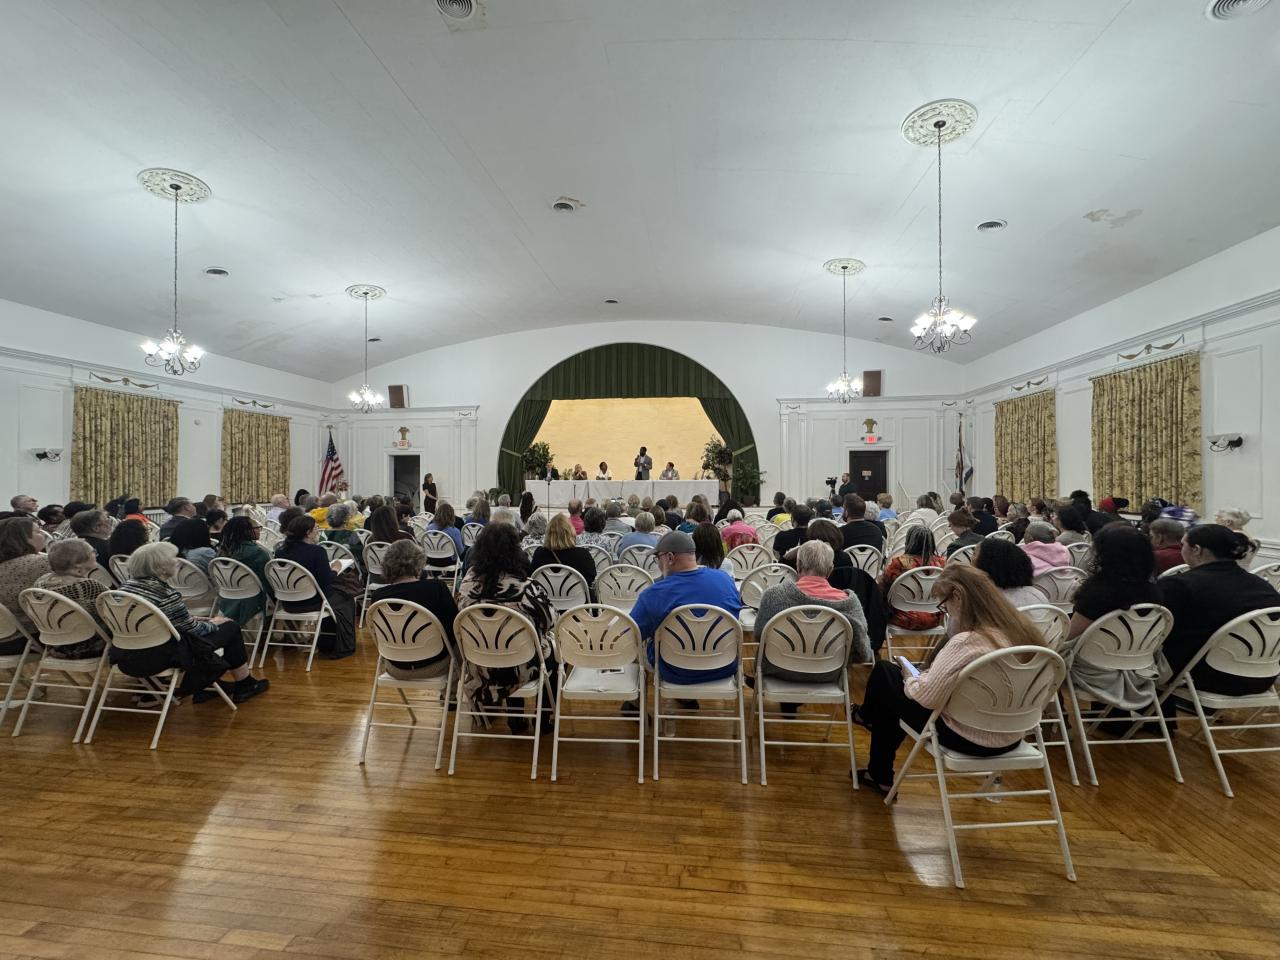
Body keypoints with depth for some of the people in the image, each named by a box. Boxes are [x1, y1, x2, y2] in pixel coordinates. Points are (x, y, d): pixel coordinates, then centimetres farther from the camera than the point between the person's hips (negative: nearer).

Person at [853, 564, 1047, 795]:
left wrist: (910, 679, -3)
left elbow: (927, 697, -25)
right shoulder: (1020, 629, -6)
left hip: (969, 739, -8)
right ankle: (880, 776, 41)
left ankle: (866, 715, 42)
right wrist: (931, 673, 8)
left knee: (884, 672, 8)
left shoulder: (966, 642, -31)